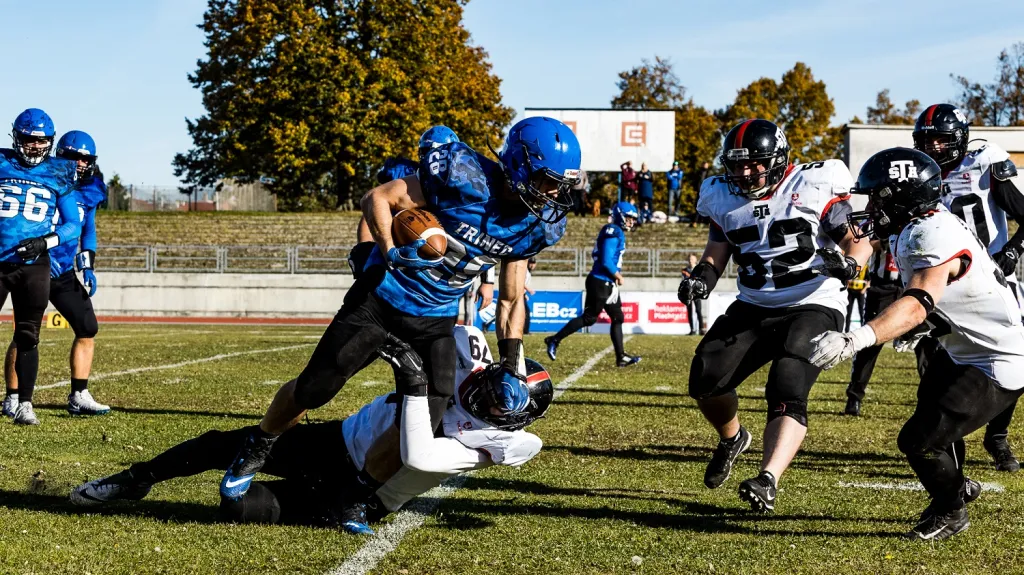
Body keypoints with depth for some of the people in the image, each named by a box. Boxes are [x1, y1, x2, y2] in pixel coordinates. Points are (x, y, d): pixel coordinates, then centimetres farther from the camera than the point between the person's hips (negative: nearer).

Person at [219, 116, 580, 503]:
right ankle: (255, 450, 30)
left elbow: (512, 299, 6)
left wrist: (511, 366, -2)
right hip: (381, 298, -4)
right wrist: (391, 252, -29)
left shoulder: (536, 225, -5)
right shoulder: (465, 178, -22)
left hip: (435, 321, 4)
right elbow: (377, 198, -14)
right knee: (312, 390, 2)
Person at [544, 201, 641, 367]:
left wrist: (616, 275, 7)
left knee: (617, 318, 10)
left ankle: (621, 357, 12)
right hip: (600, 283, -10)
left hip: (608, 284, 10)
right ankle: (554, 340, 5)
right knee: (589, 318, -4)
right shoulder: (613, 232, -16)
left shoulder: (617, 232, 15)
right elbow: (606, 261, -22)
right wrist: (618, 276, -8)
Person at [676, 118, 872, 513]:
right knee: (705, 380, -7)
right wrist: (701, 278, -12)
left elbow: (860, 242, -3)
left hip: (812, 307, -5)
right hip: (753, 307, 5)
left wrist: (848, 264, -26)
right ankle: (732, 439, 24)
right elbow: (715, 256, 11)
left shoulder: (814, 187, -7)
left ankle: (768, 482, -34)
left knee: (787, 393, -23)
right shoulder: (725, 199, 7)